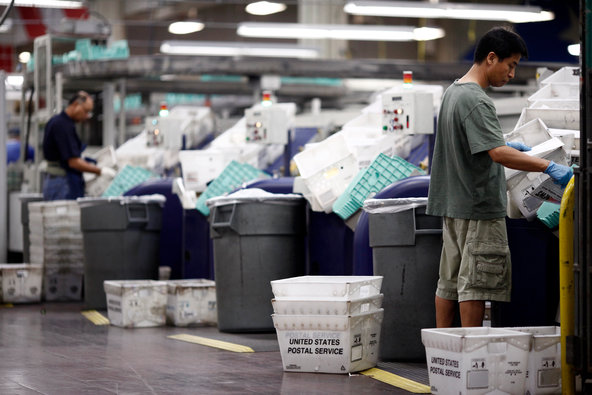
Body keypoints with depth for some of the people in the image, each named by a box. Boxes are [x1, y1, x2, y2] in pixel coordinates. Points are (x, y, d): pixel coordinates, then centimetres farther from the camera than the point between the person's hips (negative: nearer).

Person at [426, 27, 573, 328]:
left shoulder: (453, 91, 14)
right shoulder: (476, 101, -18)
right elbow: (498, 154, -28)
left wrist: (505, 146, 24)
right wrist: (549, 167, -30)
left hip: (453, 204, 10)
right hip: (478, 206, -10)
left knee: (449, 281, 12)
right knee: (475, 283, -5)